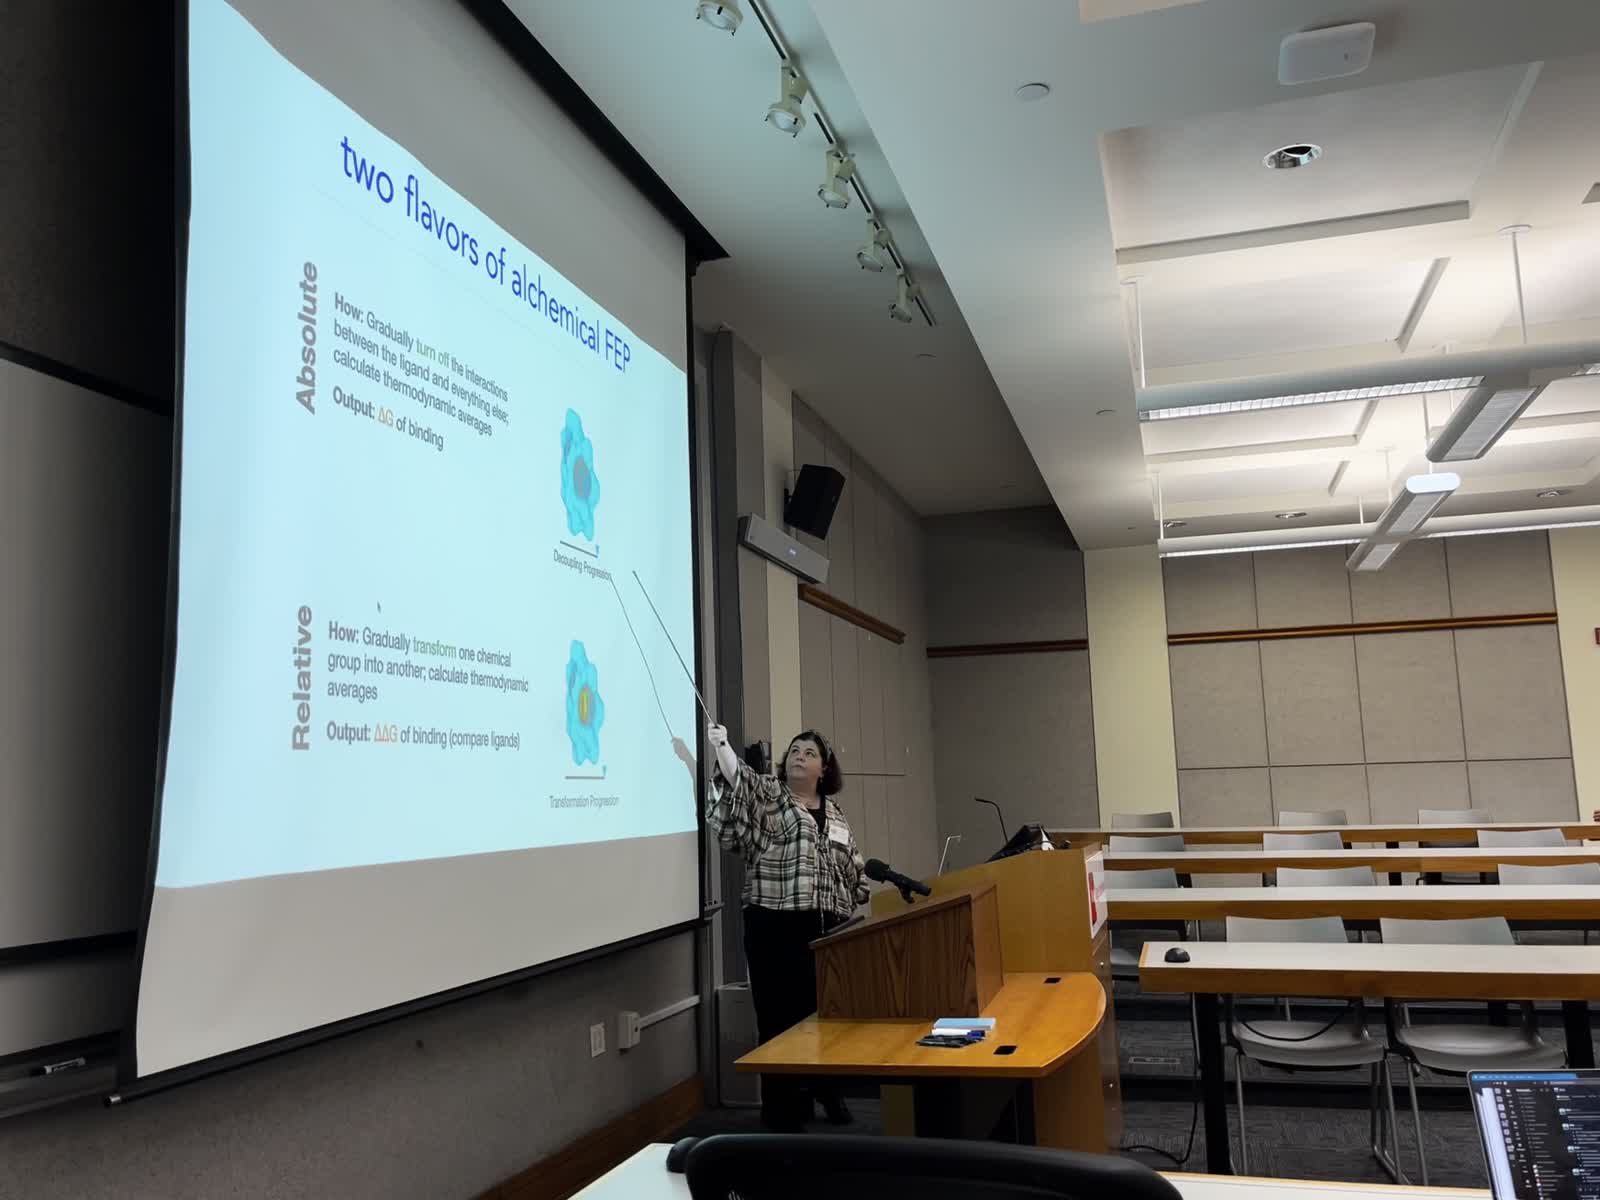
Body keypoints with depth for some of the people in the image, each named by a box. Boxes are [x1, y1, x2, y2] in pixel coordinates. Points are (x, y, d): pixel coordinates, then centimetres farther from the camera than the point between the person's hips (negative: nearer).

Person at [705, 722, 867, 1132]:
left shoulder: (834, 814, 16)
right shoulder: (766, 795, 2)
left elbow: (854, 873, 21)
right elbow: (739, 777, -19)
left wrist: (850, 913, 13)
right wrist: (721, 744, -33)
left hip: (828, 929, 4)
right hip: (776, 928, -4)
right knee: (781, 1015, -1)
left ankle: (826, 1091, 30)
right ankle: (784, 1108, 10)